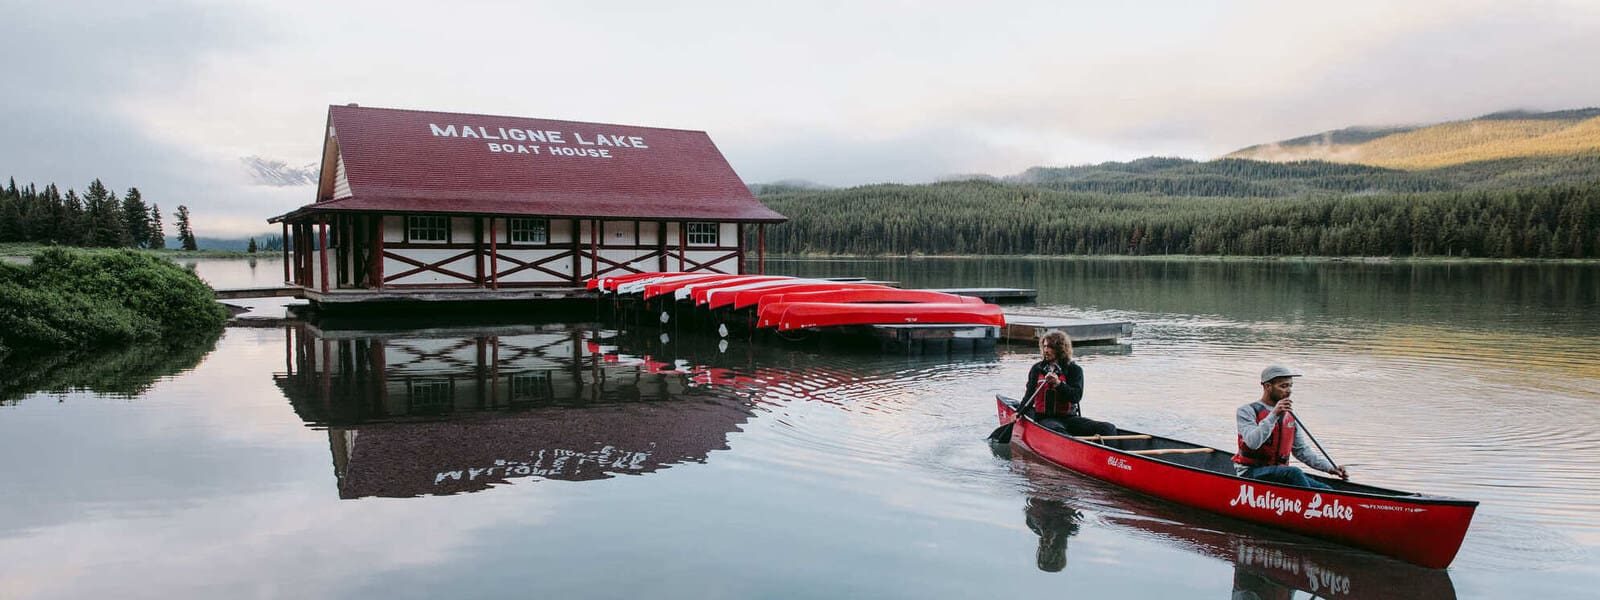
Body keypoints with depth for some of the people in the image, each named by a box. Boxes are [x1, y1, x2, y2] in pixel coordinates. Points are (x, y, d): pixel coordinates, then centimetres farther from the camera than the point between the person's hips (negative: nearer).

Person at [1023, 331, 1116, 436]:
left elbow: (1076, 397, -7)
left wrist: (1058, 383, -22)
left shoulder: (1074, 369, 6)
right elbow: (1029, 396, 11)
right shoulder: (1037, 369, 11)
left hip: (1069, 418, 1)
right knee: (1057, 430, -40)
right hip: (1045, 418, -1)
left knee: (1109, 429, -21)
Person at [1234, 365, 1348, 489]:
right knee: (1294, 472, -32)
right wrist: (1273, 415, -24)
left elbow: (1302, 451, 20)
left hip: (1281, 472, 7)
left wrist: (1330, 468, 6)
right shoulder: (1247, 411, -4)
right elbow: (1253, 443, -21)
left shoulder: (1290, 415, 15)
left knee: (1325, 490, -14)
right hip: (1251, 473, -6)